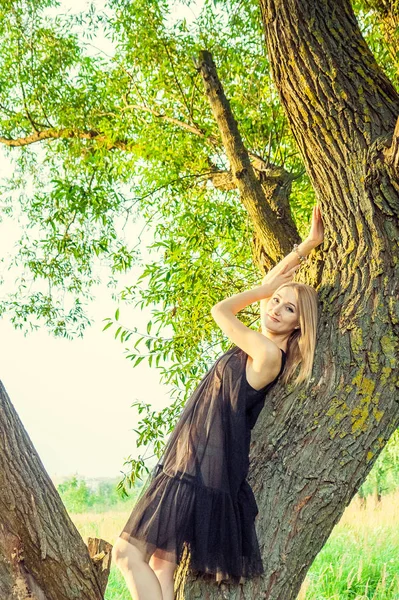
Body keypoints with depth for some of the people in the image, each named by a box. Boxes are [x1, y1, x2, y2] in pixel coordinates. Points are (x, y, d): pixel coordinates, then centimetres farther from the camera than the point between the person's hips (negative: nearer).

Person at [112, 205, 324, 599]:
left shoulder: (269, 353, -15)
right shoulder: (263, 345, 11)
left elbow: (220, 310, -5)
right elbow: (271, 285, 21)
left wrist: (261, 289, 9)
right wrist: (308, 244, 21)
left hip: (203, 470, -10)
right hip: (191, 464, 10)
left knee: (128, 552, -8)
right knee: (160, 561, 9)